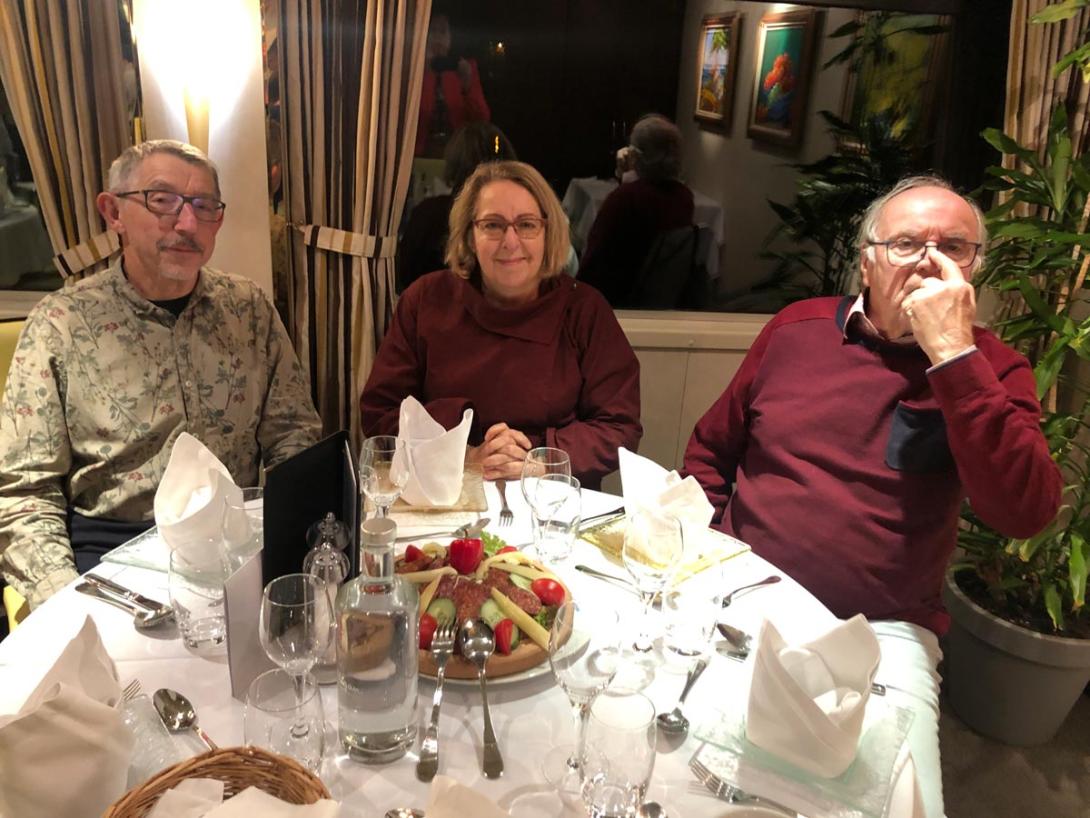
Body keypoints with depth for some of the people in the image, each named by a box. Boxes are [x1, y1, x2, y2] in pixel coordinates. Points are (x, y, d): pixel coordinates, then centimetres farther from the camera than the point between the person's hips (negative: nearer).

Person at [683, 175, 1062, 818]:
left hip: (881, 631, -1)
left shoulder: (991, 369, 1)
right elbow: (711, 450, 14)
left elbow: (1026, 513, -17)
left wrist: (953, 353, -20)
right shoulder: (798, 327, 7)